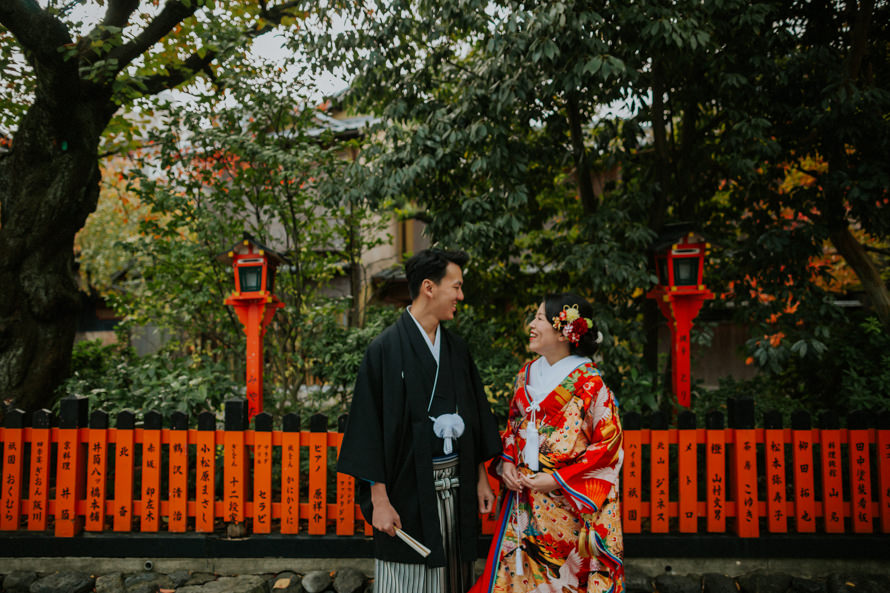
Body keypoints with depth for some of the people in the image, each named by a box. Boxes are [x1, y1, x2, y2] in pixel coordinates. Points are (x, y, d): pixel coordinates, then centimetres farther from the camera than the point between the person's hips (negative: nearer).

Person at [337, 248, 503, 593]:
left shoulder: (456, 348, 9)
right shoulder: (386, 348, -10)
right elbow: (370, 426, -12)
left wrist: (481, 478, 11)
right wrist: (380, 500, -15)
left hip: (456, 487, 6)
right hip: (408, 489, -5)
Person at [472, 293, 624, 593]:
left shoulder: (589, 383, -12)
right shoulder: (527, 374, 7)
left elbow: (608, 444, -12)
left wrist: (557, 480, -15)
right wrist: (506, 463, 0)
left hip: (566, 506, -5)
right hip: (522, 499, 5)